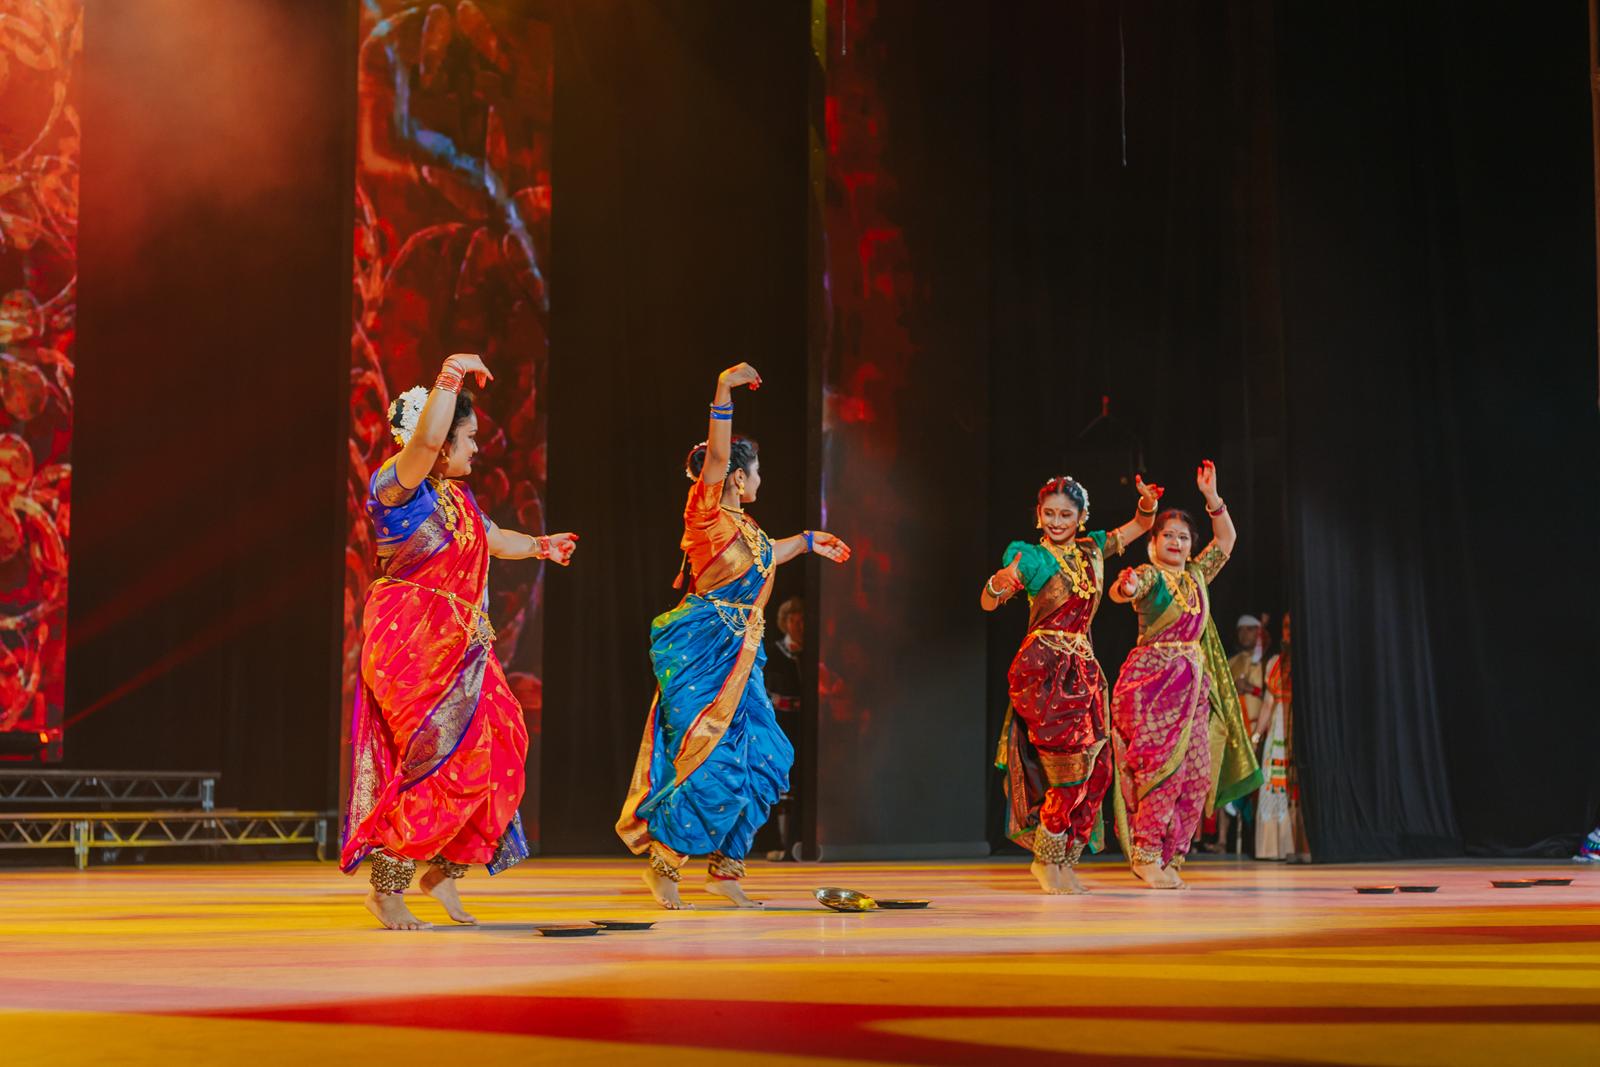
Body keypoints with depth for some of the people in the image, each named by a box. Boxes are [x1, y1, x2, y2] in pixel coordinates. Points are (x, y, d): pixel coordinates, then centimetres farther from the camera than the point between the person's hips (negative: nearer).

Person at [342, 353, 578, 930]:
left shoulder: (456, 495, 15)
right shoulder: (399, 484, -13)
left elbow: (491, 538, 33)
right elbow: (425, 440, -34)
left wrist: (537, 545, 40)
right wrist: (446, 384, -42)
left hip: (461, 645, 9)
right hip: (412, 643, -9)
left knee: (494, 748, 7)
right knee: (435, 760, -11)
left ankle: (446, 870, 19)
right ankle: (387, 891, -3)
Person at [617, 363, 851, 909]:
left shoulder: (743, 525, 15)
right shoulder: (707, 512, -9)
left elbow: (761, 557, 37)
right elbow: (716, 456, -24)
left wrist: (808, 541, 46)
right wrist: (725, 391, -32)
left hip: (738, 657, 9)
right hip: (702, 649, -9)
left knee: (761, 756, 6)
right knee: (712, 758, -13)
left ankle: (725, 865, 15)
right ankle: (662, 863, -2)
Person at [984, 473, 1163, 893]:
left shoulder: (1093, 550, 14)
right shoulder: (1031, 556, -1)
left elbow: (1140, 525, 26)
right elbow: (988, 603, -11)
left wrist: (1148, 503, 3)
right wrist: (998, 585, -34)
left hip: (1083, 669, 6)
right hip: (1043, 669, -6)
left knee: (1096, 770, 1)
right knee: (1071, 768, -11)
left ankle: (1064, 861, 11)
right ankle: (1047, 859, 3)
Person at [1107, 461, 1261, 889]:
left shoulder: (1196, 575, 16)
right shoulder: (1148, 575, -3)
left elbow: (1226, 539, 16)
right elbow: (1119, 593, -24)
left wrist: (1212, 497, 4)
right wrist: (1124, 586, -48)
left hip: (1192, 684, 7)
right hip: (1151, 677, -7)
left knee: (1195, 775, 1)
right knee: (1164, 766, -16)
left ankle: (1167, 859, 6)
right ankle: (1145, 854, -10)